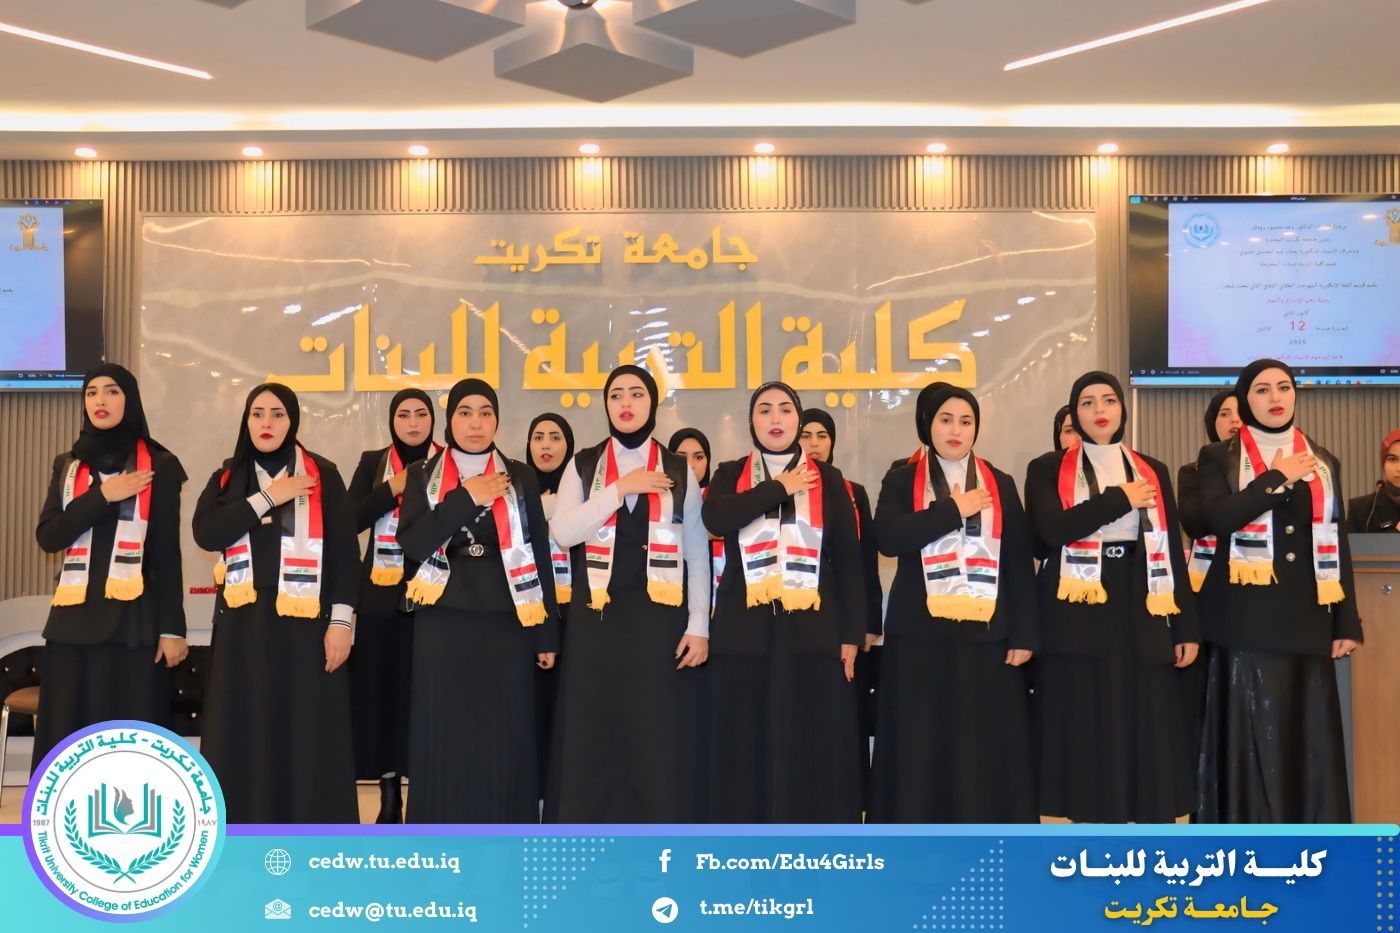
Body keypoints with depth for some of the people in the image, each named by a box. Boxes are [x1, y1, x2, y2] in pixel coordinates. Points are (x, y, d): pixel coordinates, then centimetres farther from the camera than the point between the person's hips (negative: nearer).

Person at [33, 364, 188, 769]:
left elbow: (167, 553, -2)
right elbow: (47, 536, 1)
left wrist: (172, 627, -7)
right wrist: (102, 496, -10)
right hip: (74, 617, 4)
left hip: (133, 617, -3)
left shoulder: (159, 466, 2)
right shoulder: (67, 465, 13)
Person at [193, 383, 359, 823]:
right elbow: (205, 533, -7)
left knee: (308, 732, 0)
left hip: (305, 620, -2)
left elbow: (345, 552, -2)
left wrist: (341, 620, -10)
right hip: (244, 621, 3)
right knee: (245, 732, 4)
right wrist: (268, 498, -11)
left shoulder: (323, 475, 2)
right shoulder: (227, 478, 10)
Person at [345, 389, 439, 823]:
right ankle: (389, 794, 13)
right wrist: (393, 488, -9)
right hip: (381, 595, 2)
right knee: (381, 687, 2)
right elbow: (353, 519, -1)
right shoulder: (373, 462, 11)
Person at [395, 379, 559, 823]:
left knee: (504, 743, 1)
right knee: (444, 740, 1)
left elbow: (539, 554, 5)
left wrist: (546, 634, 1)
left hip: (504, 626, 0)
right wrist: (466, 498, -13)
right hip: (443, 626, 0)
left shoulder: (520, 478, 7)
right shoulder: (423, 476, 7)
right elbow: (412, 543, -9)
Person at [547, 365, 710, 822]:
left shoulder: (679, 470, 7)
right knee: (594, 740, 2)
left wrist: (699, 626, -4)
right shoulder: (583, 466, 8)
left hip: (659, 619, -1)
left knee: (660, 742, -1)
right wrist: (620, 489, -12)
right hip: (597, 620, 1)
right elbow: (563, 532, -8)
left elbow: (697, 554, 4)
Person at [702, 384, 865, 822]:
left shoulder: (829, 479, 10)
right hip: (745, 631, 0)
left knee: (810, 746, 0)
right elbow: (714, 518, -13)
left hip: (811, 630, 0)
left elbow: (848, 560, 6)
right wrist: (779, 488, -8)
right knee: (747, 746, 2)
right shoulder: (731, 475, 10)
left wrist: (852, 634, -1)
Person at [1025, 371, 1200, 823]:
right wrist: (1122, 499, -8)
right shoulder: (1048, 470, 5)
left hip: (1140, 615, 3)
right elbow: (1052, 531, -14)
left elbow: (1172, 551, 10)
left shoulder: (1153, 472, 14)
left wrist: (1186, 628, 4)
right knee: (1086, 734, -1)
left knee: (1149, 735, 0)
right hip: (1078, 617, -2)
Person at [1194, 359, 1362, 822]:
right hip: (1247, 616, -3)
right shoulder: (1218, 458, 4)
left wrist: (1347, 623, 6)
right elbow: (1220, 518, -15)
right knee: (1252, 732, -2)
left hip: (1306, 615, 3)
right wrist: (1277, 477, -8)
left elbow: (1336, 545, 12)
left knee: (1310, 733, 2)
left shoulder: (1324, 463, 15)